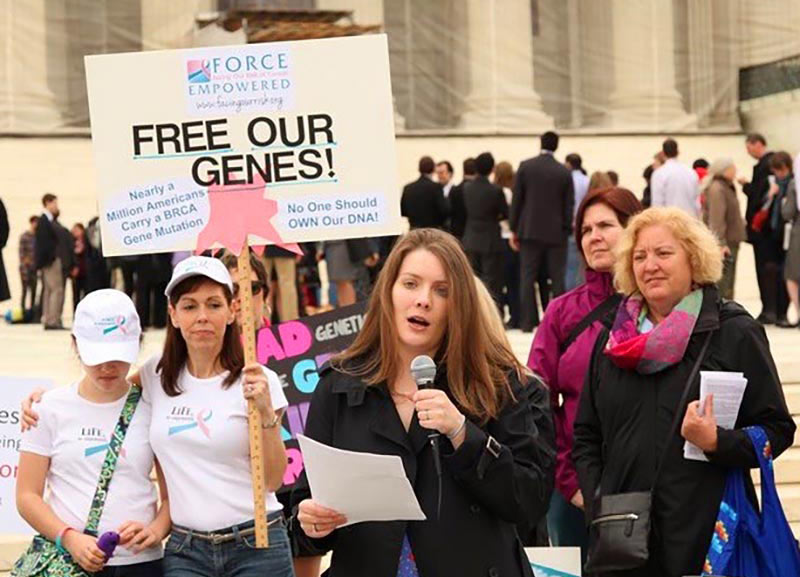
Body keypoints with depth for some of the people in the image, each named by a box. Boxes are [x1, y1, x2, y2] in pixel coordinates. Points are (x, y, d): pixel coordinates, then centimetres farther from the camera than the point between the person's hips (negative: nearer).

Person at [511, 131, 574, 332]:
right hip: (556, 232, 0)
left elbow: (516, 199, -1)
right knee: (557, 279, 5)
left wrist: (514, 229, 5)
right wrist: (567, 230, 9)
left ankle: (528, 322, 0)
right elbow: (568, 205, 0)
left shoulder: (525, 166, -2)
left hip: (530, 230, 0)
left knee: (527, 278, 4)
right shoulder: (564, 172, -3)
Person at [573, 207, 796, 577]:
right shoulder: (613, 339, 12)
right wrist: (596, 502, 2)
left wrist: (717, 442, -19)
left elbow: (778, 430, -2)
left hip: (708, 533, -3)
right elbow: (586, 436, 17)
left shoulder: (735, 333, 0)